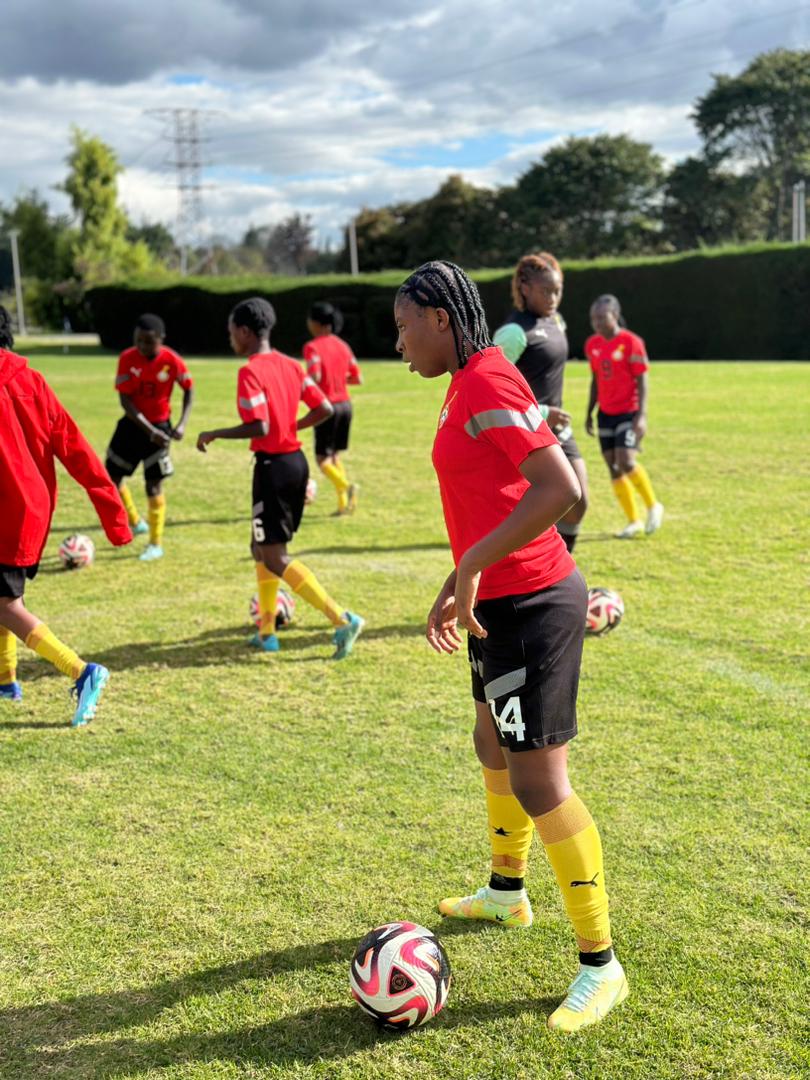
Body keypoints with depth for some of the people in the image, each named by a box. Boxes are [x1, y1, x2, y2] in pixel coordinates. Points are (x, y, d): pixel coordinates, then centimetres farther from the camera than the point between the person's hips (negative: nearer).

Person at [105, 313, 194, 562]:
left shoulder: (172, 361, -17)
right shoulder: (127, 359, -14)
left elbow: (189, 390, -1)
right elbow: (125, 400, -15)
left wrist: (182, 424, -13)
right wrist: (149, 431, -23)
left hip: (159, 426, -3)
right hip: (132, 424, 3)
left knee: (153, 485, -4)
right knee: (112, 476, 5)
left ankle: (156, 545, 10)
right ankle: (136, 523, 30)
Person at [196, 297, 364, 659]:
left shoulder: (250, 372, -15)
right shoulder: (290, 365, 9)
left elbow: (259, 428, -24)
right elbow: (324, 409, 7)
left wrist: (214, 434, -11)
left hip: (272, 465, -9)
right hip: (296, 460, 9)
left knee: (276, 558, -4)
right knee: (262, 546, 19)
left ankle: (342, 620, -13)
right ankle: (266, 631, 24)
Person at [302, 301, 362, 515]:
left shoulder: (313, 347, -11)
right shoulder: (342, 345, 8)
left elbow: (315, 377, -24)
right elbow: (358, 379, 8)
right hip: (345, 404, 6)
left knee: (323, 459, 4)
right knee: (335, 456, 17)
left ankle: (347, 486, -20)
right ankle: (343, 503, 13)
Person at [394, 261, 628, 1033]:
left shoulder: (488, 384, -19)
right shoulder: (467, 387, 12)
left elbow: (561, 488, -29)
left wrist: (473, 567, -26)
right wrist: (457, 588, 21)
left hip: (529, 606, -11)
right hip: (500, 601, 11)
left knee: (538, 785, -5)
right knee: (494, 748, 25)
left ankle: (600, 965, 10)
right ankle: (506, 892, 48)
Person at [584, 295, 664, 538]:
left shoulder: (631, 342, -11)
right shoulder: (592, 344, 7)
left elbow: (642, 381, -10)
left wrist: (642, 415, -17)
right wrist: (589, 413, 17)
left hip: (628, 412, -6)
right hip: (606, 413, 6)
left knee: (626, 462, -19)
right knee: (613, 468, 3)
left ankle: (653, 506, 5)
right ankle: (633, 521, 14)